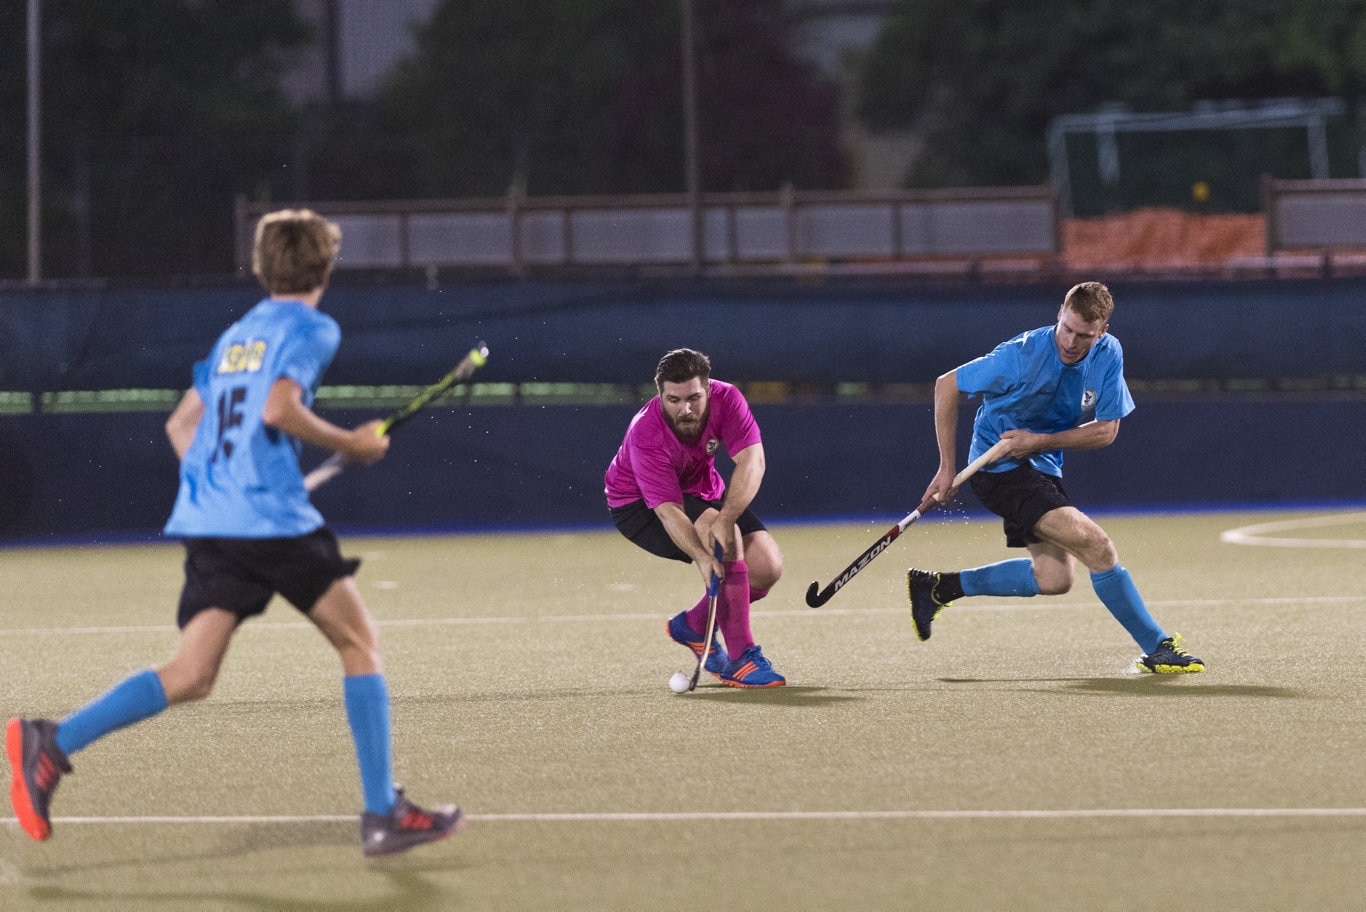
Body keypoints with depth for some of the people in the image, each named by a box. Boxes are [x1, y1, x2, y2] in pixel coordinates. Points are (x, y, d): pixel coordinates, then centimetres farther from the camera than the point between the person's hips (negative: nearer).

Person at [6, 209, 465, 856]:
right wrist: (352, 444, -5)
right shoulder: (311, 329, -1)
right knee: (359, 642, 6)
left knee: (191, 677, 2)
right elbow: (279, 409, -16)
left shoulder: (236, 334, 23)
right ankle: (383, 814, 3)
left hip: (205, 520, 7)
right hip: (274, 517, -7)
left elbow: (181, 425, 24)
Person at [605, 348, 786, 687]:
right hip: (638, 503, -5)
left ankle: (694, 624, 16)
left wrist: (726, 518, -51)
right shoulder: (646, 436, -34)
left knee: (768, 567, -11)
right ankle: (741, 658, -28)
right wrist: (701, 557, -57)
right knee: (719, 533, -33)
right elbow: (669, 511, -39)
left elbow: (752, 461, -35)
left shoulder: (726, 398, -25)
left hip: (702, 492, 5)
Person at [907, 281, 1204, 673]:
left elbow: (1106, 430, -3)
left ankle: (937, 587, 16)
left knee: (1053, 579, 6)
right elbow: (947, 385, -13)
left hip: (1043, 465, 7)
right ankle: (1157, 648, -10)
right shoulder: (1022, 356, -23)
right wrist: (947, 468, -12)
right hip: (1000, 466, -7)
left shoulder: (1109, 355, -8)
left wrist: (1040, 441, -18)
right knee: (1097, 546, -19)